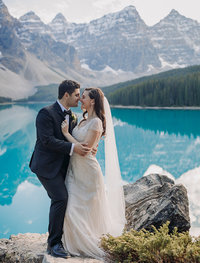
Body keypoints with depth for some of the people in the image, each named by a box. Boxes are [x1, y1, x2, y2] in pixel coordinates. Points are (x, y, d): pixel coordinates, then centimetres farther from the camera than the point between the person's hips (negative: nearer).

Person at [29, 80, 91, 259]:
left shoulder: (72, 117, 12)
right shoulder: (46, 113, -12)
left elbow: (75, 139, 17)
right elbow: (47, 140, -22)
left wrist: (87, 147, -5)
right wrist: (72, 148, -28)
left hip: (62, 166, 8)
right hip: (47, 165, -8)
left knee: (60, 200, 10)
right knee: (61, 198, -18)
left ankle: (55, 239, 28)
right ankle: (54, 244, -5)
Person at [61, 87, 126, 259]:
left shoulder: (96, 122, -17)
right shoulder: (85, 119, 11)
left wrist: (66, 133, -16)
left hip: (86, 172, -8)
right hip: (75, 169, 8)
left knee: (86, 210, 4)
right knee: (72, 209, 12)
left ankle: (90, 245, 25)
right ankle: (77, 243, 30)